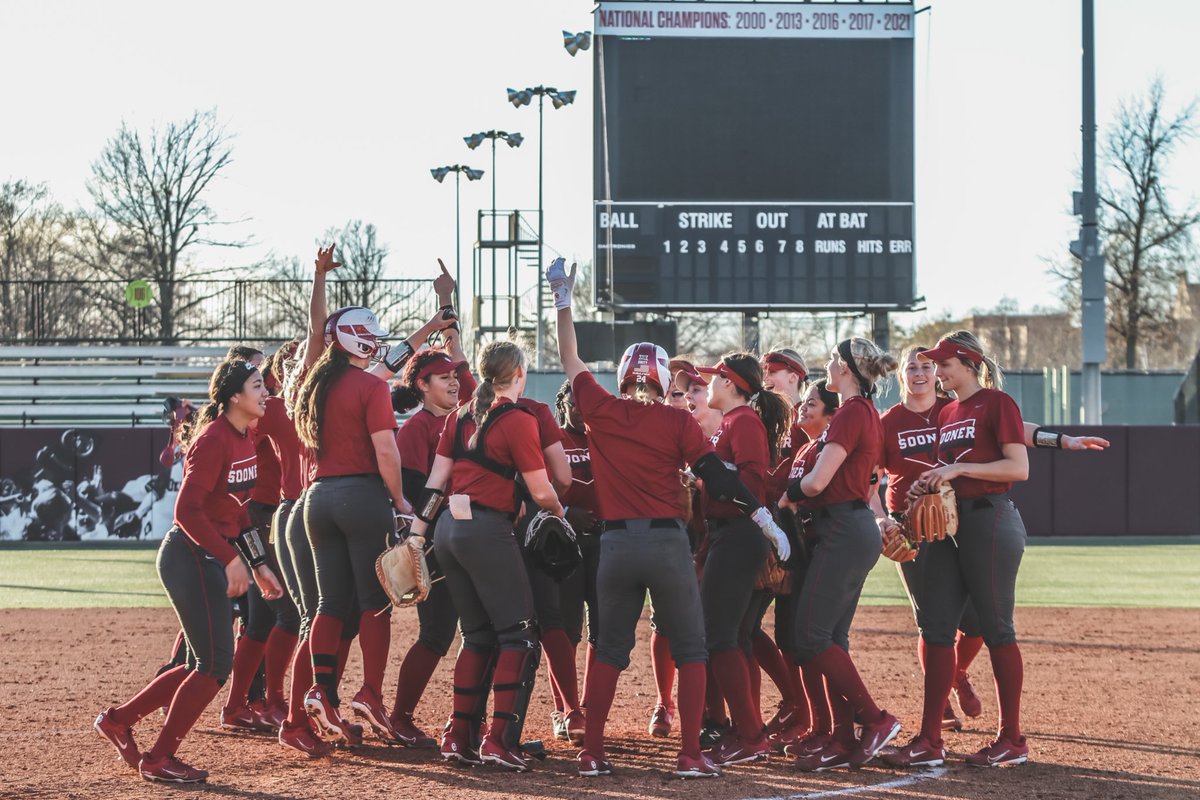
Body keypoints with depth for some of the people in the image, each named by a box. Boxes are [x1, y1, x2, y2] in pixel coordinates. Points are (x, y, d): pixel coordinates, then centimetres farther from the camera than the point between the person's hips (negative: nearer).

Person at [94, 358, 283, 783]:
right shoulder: (214, 440, -19)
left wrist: (258, 564, 15)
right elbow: (187, 511, -25)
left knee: (206, 665, 13)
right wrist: (231, 559, -27)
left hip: (212, 558, 10)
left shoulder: (246, 438, 10)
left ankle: (119, 720, 24)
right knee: (215, 664, -7)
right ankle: (159, 759, 3)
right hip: (190, 555, -10)